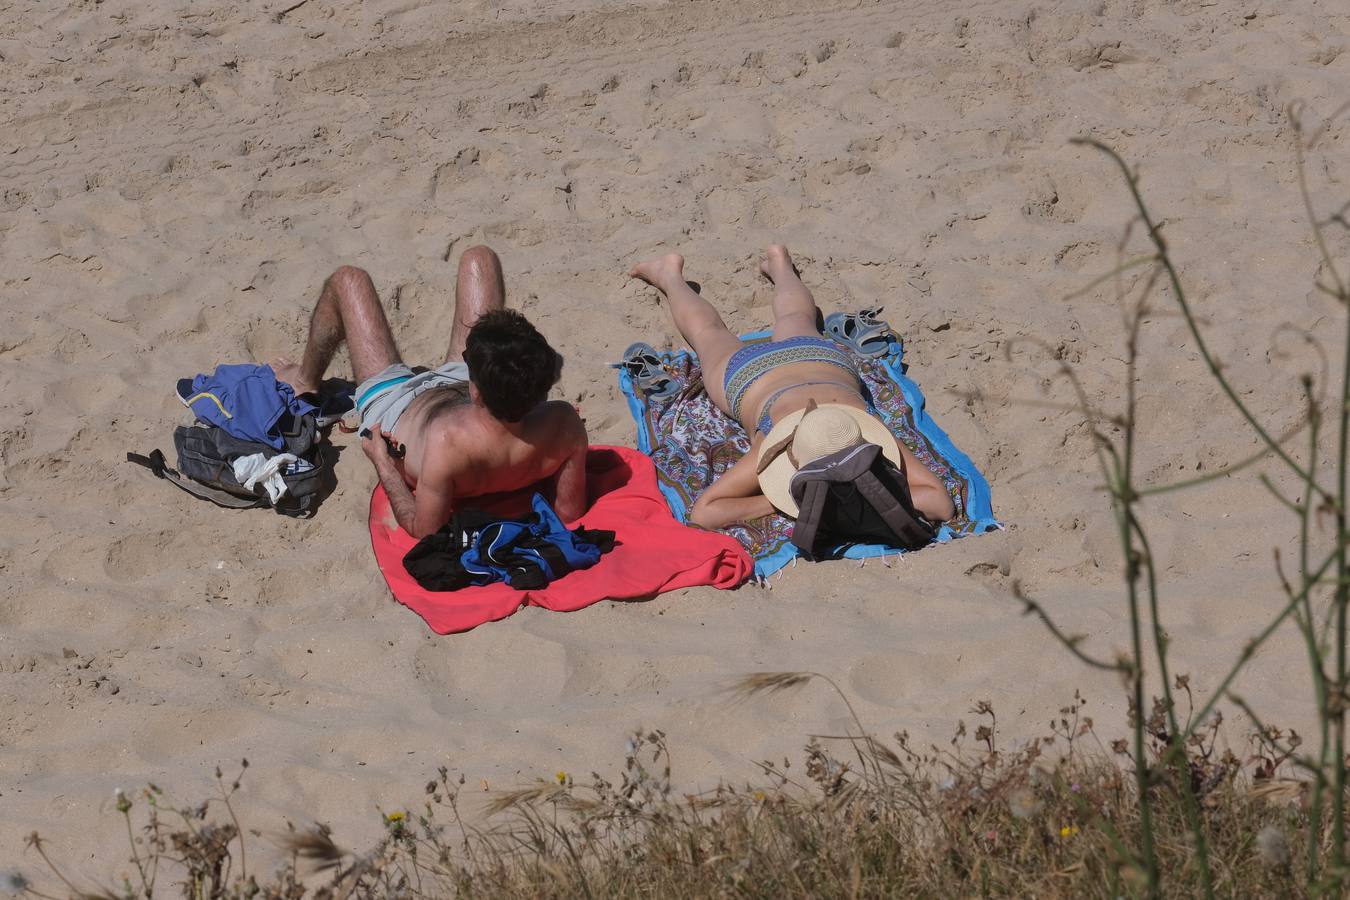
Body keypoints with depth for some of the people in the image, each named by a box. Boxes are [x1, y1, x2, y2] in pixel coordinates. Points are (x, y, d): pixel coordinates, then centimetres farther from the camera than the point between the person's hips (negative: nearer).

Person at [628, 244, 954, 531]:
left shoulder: (872, 441, -45)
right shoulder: (773, 449, -48)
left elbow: (942, 505, -47)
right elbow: (702, 514, -50)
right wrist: (780, 502, -54)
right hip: (751, 375, -2)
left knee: (797, 322, 37)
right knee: (710, 334, 31)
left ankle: (780, 264, 65)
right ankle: (671, 275, 57)